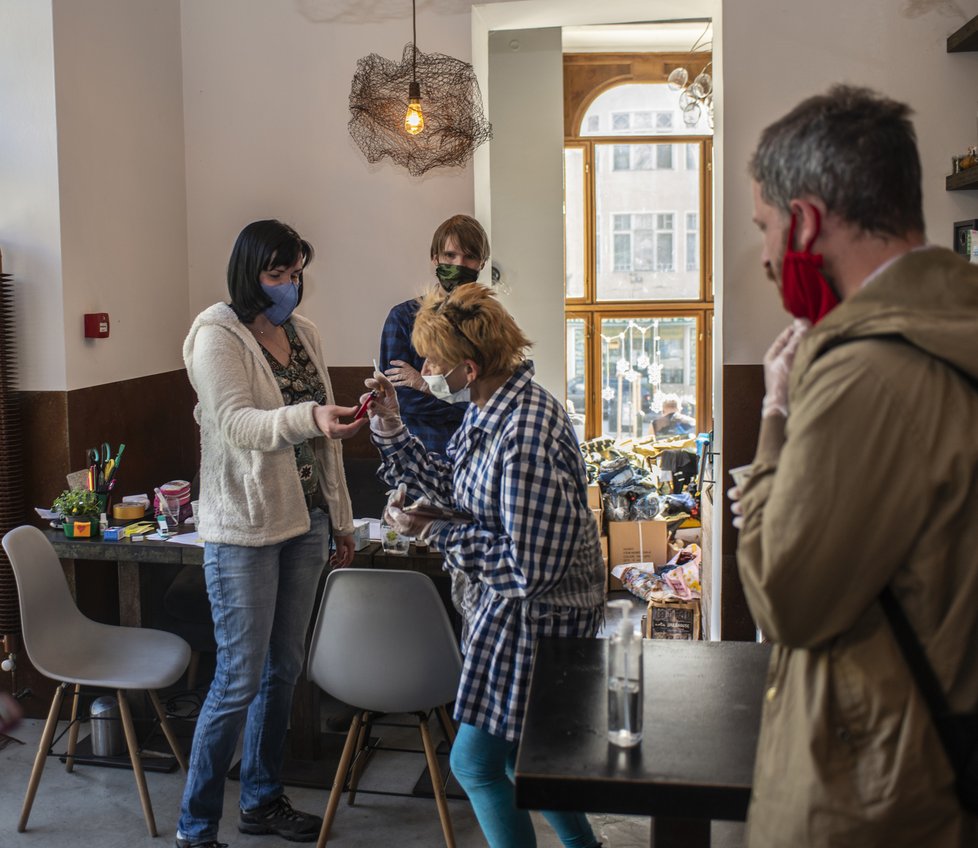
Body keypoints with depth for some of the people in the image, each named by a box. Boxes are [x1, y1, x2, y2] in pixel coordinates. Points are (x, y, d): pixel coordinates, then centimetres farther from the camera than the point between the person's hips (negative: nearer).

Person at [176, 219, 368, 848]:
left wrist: (341, 519, 15)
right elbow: (237, 424, -23)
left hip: (305, 522, 7)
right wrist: (309, 417, -40)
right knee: (240, 680, -2)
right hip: (245, 530, -7)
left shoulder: (304, 335, 11)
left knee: (284, 669, 15)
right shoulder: (217, 336, -10)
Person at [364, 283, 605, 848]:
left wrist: (432, 532, -21)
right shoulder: (491, 409, 1)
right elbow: (451, 487, 13)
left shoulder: (527, 437, -30)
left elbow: (529, 564, -29)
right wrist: (392, 429, 3)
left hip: (533, 618, -10)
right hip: (505, 610, 10)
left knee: (476, 763, 3)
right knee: (514, 749, 23)